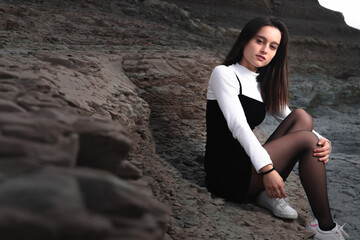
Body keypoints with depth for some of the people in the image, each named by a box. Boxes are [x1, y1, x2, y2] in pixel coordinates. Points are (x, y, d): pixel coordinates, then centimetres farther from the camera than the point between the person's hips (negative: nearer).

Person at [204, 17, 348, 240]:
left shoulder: (264, 85, 19)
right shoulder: (224, 73, -6)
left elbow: (286, 117, 14)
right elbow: (237, 124, -18)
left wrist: (322, 141, -7)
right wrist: (267, 169, -29)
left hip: (247, 166, 8)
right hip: (225, 172, -8)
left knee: (301, 117, -6)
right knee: (306, 139, -18)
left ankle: (270, 194, -12)